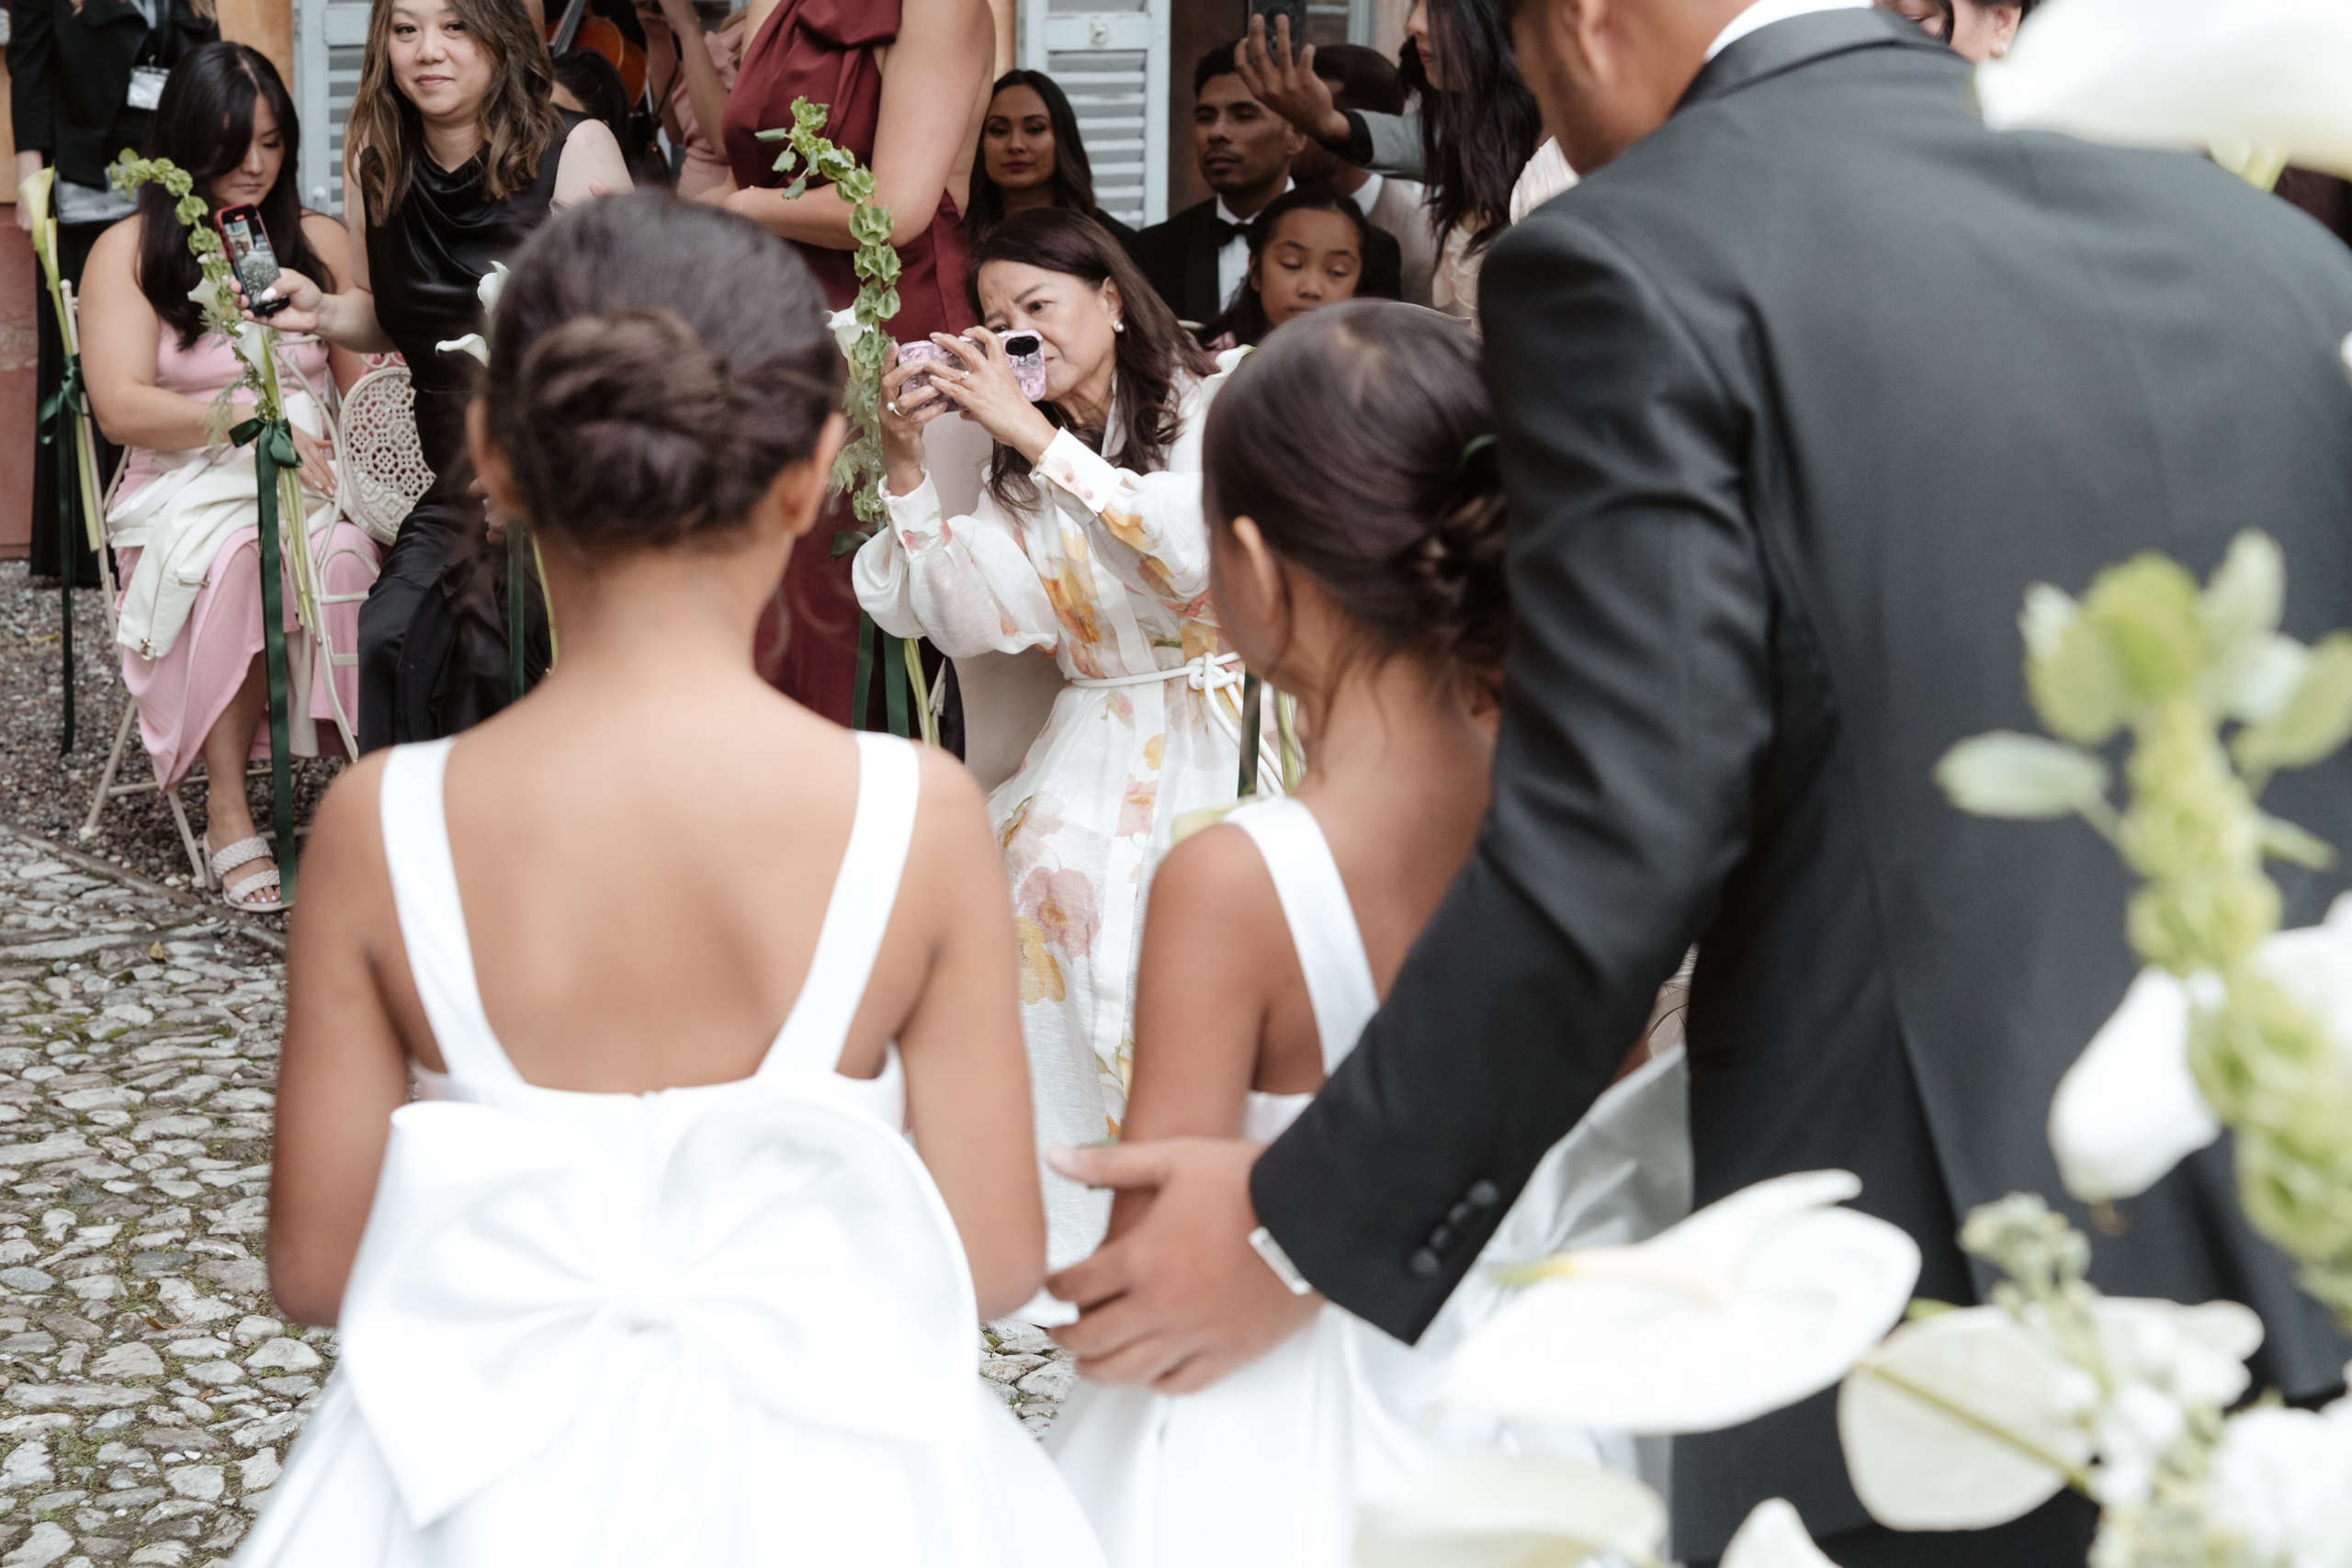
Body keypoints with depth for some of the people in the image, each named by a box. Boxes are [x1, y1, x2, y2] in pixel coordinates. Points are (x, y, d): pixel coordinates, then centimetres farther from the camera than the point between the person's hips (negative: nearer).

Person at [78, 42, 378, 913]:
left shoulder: (321, 240, 16)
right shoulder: (128, 251, 6)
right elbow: (120, 407, -5)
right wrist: (246, 418, -15)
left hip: (315, 478, 2)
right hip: (185, 484, -2)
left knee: (346, 556, -35)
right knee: (234, 560, -38)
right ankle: (226, 812, -33)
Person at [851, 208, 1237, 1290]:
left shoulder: (1208, 409, 1)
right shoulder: (1024, 468, 17)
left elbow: (1191, 551, -19)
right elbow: (976, 621, 3)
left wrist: (1033, 431, -19)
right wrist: (907, 468, -7)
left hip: (1228, 720, -3)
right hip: (1104, 733, 3)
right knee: (1045, 865, -28)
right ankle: (1068, 1216, -23)